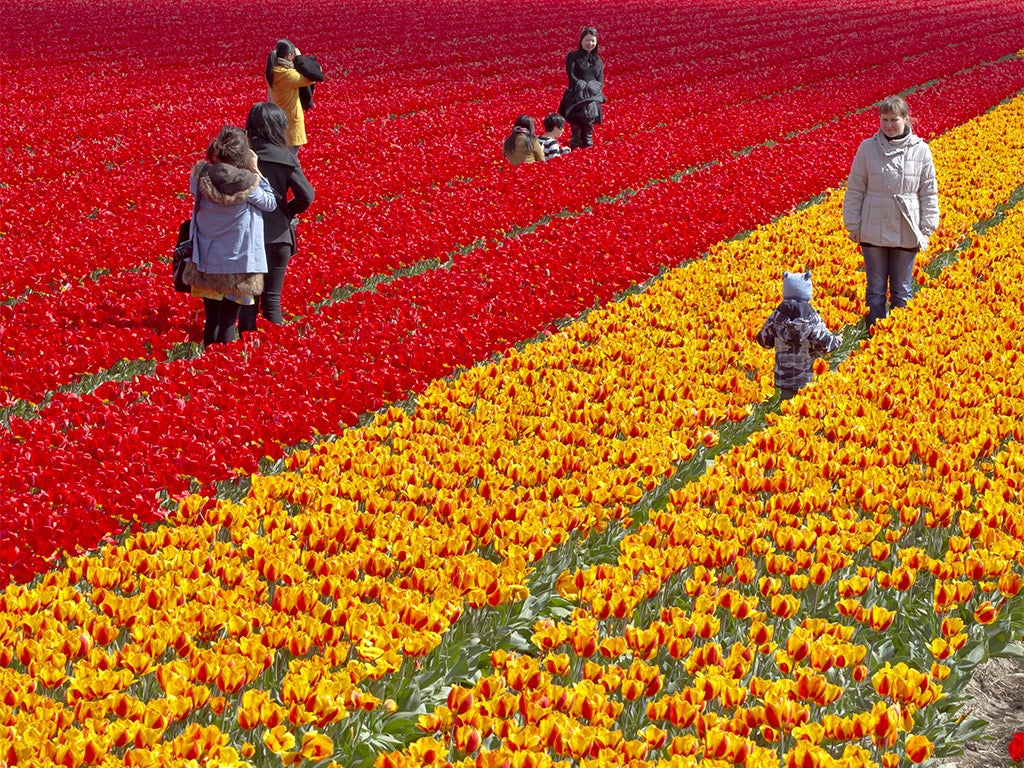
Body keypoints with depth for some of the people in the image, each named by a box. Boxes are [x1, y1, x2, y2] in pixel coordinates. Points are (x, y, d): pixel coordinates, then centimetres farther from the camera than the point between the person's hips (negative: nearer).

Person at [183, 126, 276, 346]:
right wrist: (255, 172, 0)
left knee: (211, 322, 16)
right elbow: (270, 203, -2)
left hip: (206, 261, 4)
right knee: (227, 325, 3)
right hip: (238, 263, -4)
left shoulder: (200, 175, -11)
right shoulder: (247, 183, -19)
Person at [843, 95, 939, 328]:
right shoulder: (867, 148, -1)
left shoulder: (920, 150, -1)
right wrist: (853, 225, 1)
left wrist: (927, 228, 1)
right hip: (874, 231, 0)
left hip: (907, 233, 0)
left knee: (902, 290, 10)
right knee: (876, 288, 8)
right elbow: (855, 189, 4)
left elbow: (929, 193, 5)